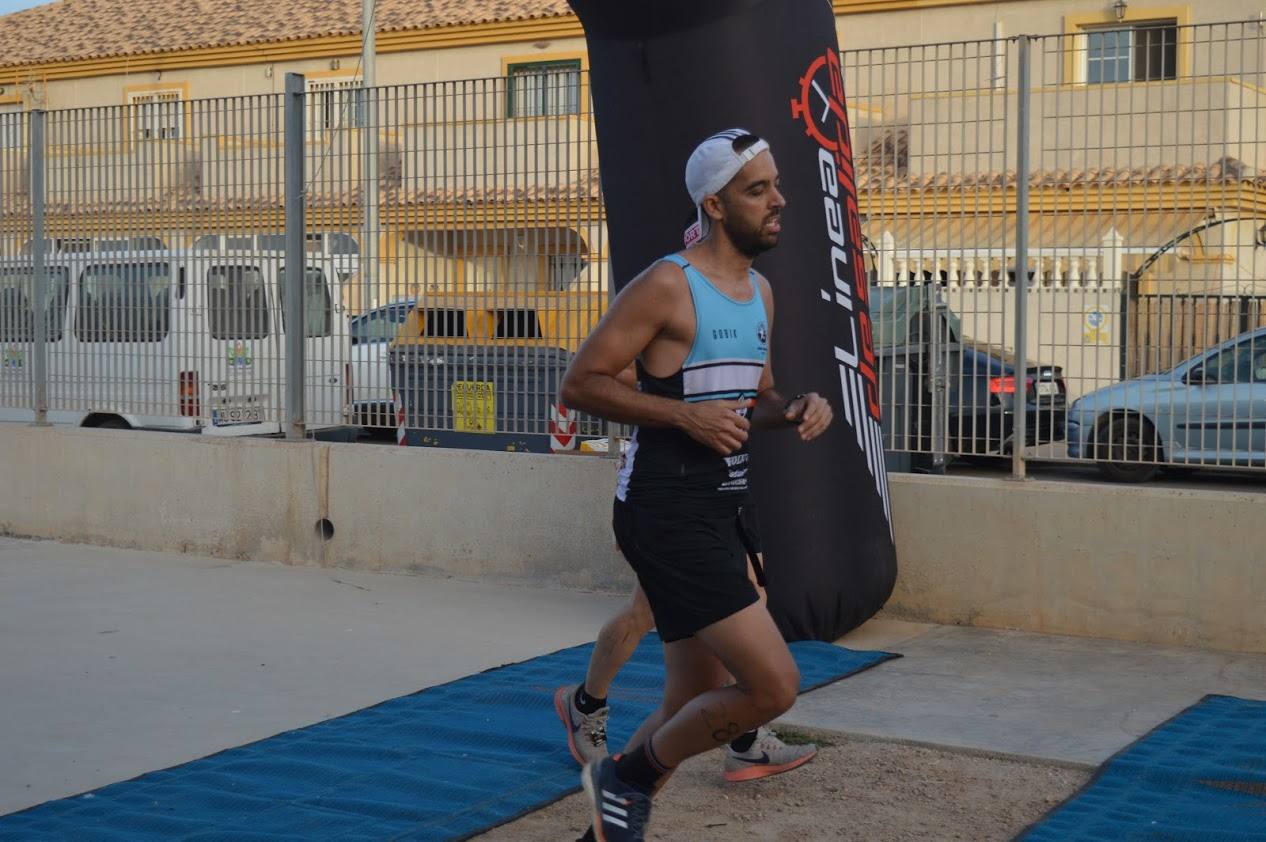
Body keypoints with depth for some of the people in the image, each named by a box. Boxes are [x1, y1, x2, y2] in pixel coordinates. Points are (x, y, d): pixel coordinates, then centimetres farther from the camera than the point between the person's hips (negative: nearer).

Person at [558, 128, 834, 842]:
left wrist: (794, 409, 2)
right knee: (774, 685, -14)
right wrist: (681, 413, -21)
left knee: (694, 707, 15)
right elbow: (581, 384, -12)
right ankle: (628, 777, 6)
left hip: (720, 513, 9)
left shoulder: (761, 292, 14)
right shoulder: (667, 286, -12)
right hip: (668, 513, -9)